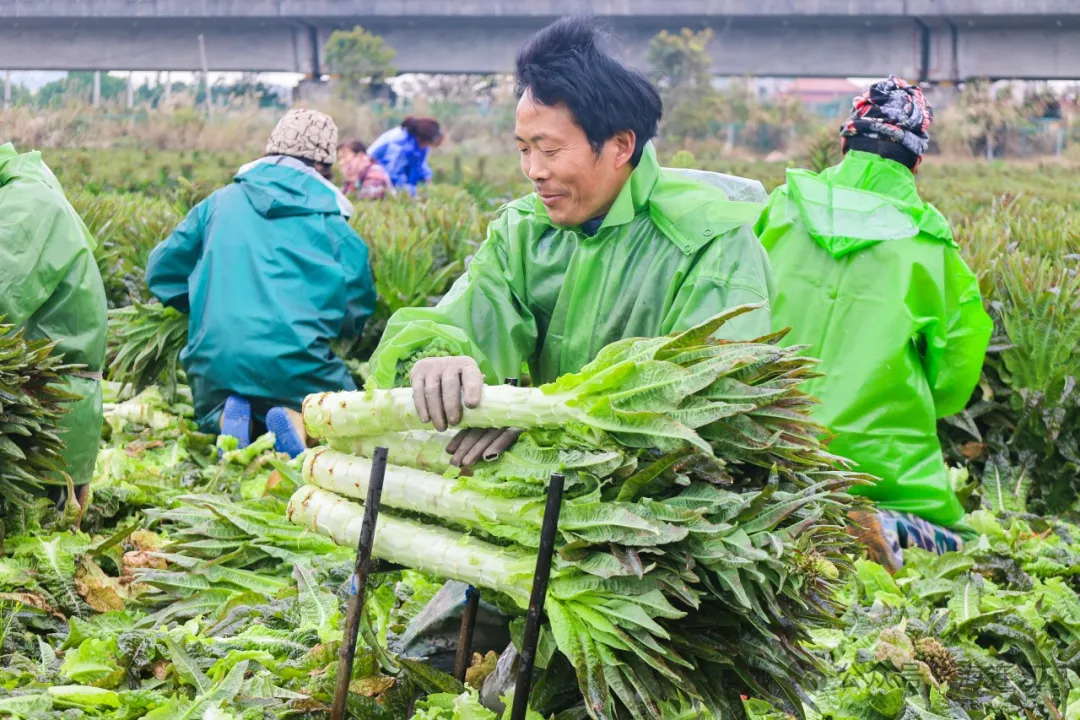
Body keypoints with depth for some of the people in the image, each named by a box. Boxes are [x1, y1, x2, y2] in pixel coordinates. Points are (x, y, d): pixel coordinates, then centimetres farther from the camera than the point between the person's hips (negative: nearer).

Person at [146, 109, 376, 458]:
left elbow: (161, 272, 19)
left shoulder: (219, 203, 12)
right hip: (295, 363, -3)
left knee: (209, 415, 32)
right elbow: (356, 313, 8)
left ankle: (226, 418, -5)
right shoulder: (332, 223, 6)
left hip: (215, 362, 3)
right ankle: (299, 420, -14)